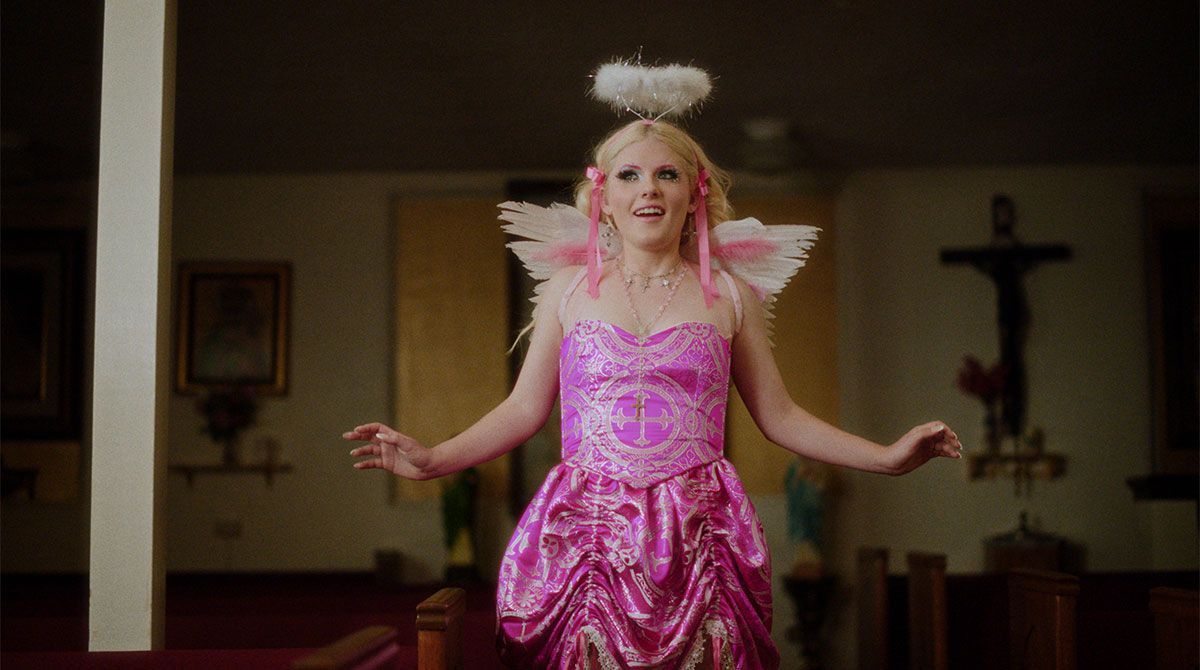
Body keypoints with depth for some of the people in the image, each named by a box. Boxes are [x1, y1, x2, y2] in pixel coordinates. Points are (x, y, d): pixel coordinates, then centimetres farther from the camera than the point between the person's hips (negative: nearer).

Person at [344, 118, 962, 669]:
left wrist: (889, 457, 4)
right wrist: (431, 460, 1)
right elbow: (524, 408, 11)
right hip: (586, 534, 0)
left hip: (697, 539, 0)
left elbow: (778, 415, 11)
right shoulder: (567, 291, 9)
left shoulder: (729, 295, 9)